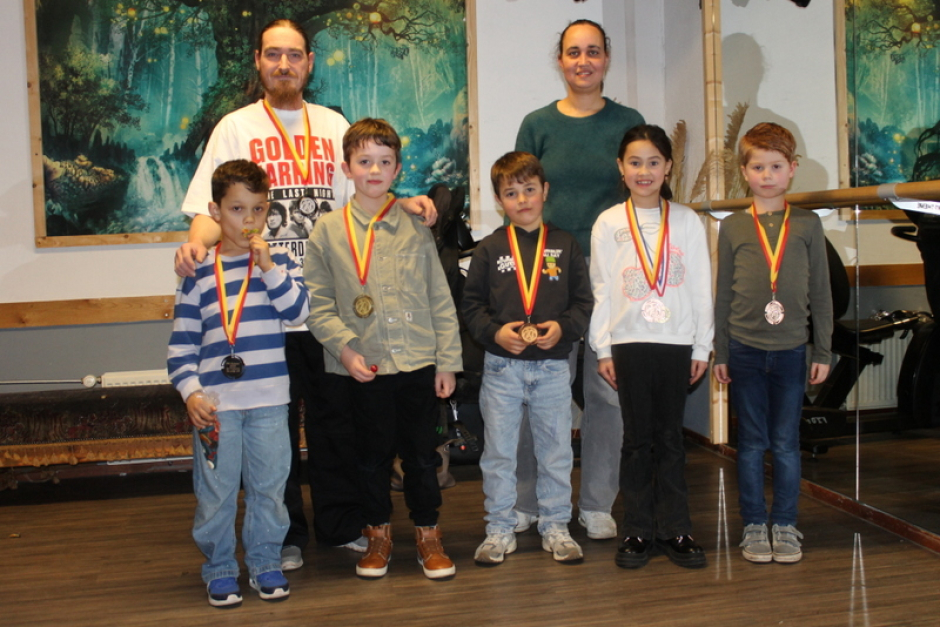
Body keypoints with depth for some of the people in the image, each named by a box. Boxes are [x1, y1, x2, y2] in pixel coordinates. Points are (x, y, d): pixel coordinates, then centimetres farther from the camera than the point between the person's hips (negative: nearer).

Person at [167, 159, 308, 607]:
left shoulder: (279, 263, 5)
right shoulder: (199, 273, 3)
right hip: (214, 404, 0)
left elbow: (297, 311, -11)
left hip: (269, 401, 1)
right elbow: (182, 343, 3)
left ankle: (265, 563, 25)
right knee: (215, 491, 6)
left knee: (269, 487, 9)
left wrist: (268, 266, -16)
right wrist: (191, 393, -8)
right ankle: (219, 569, 22)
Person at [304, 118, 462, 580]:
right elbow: (318, 302, 1)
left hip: (419, 362, 1)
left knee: (422, 454, 8)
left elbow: (440, 298, 5)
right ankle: (378, 535, 28)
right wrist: (344, 347, -13)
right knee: (373, 455, 11)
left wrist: (448, 360, 1)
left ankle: (428, 535, 24)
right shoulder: (328, 229, 3)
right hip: (364, 367, 0)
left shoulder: (416, 225, 5)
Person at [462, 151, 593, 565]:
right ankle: (500, 530, 20)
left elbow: (584, 301, 4)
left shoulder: (565, 246, 4)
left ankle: (555, 527, 23)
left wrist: (562, 327, -14)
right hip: (501, 366, 0)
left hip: (552, 367, 1)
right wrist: (495, 331, -14)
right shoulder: (490, 249, 2)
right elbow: (471, 304, 3)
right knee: (498, 452, 7)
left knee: (556, 450, 9)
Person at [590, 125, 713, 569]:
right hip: (628, 343, 0)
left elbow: (701, 287, 5)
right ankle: (638, 531, 13)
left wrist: (702, 346, 2)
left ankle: (675, 530, 15)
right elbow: (600, 291, 3)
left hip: (677, 341, 1)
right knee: (638, 438, 4)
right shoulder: (608, 224, 4)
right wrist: (602, 349, -2)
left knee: (670, 437, 6)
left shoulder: (687, 221, 5)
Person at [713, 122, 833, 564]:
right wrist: (720, 353, 3)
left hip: (791, 349, 0)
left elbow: (820, 292, 5)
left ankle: (785, 526, 18)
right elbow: (722, 294, 5)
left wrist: (823, 351, 3)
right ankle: (754, 526, 17)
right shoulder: (732, 227, 3)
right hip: (745, 349, 0)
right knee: (751, 442, 7)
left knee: (786, 443, 7)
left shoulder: (808, 224, 4)